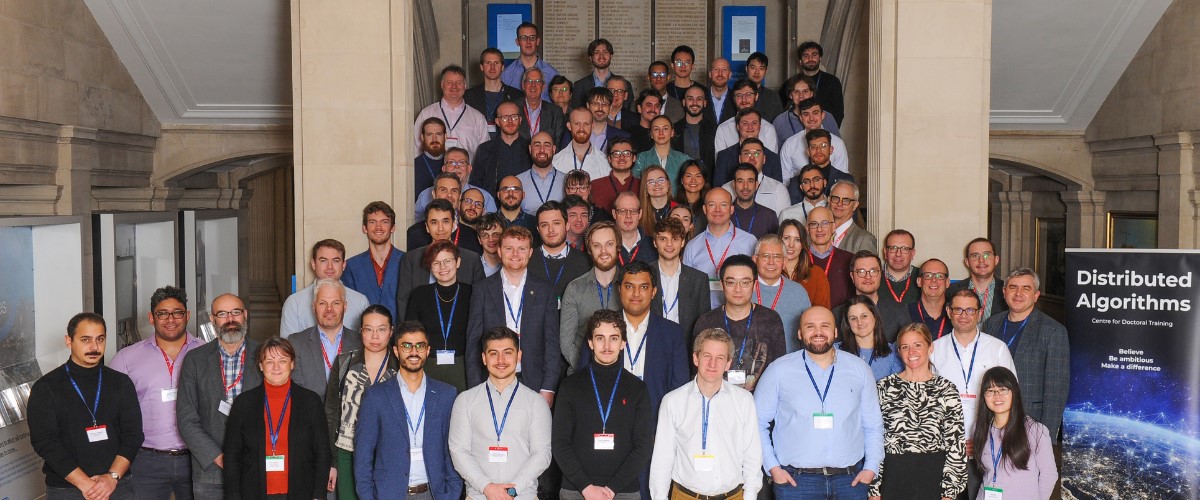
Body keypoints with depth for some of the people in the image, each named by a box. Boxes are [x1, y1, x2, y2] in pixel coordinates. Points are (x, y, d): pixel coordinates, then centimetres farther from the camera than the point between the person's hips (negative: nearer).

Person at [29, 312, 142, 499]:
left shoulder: (121, 383, 6)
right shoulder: (45, 388, -1)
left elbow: (133, 434, 0)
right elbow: (45, 442, -9)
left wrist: (113, 477, -15)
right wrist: (85, 484, -16)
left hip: (118, 485, 2)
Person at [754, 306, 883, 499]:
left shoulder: (859, 369, 6)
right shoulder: (778, 371, -1)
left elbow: (873, 425, 11)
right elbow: (758, 422, 3)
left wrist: (871, 468, 2)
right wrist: (772, 467, -3)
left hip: (851, 479, 2)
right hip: (795, 480, -2)